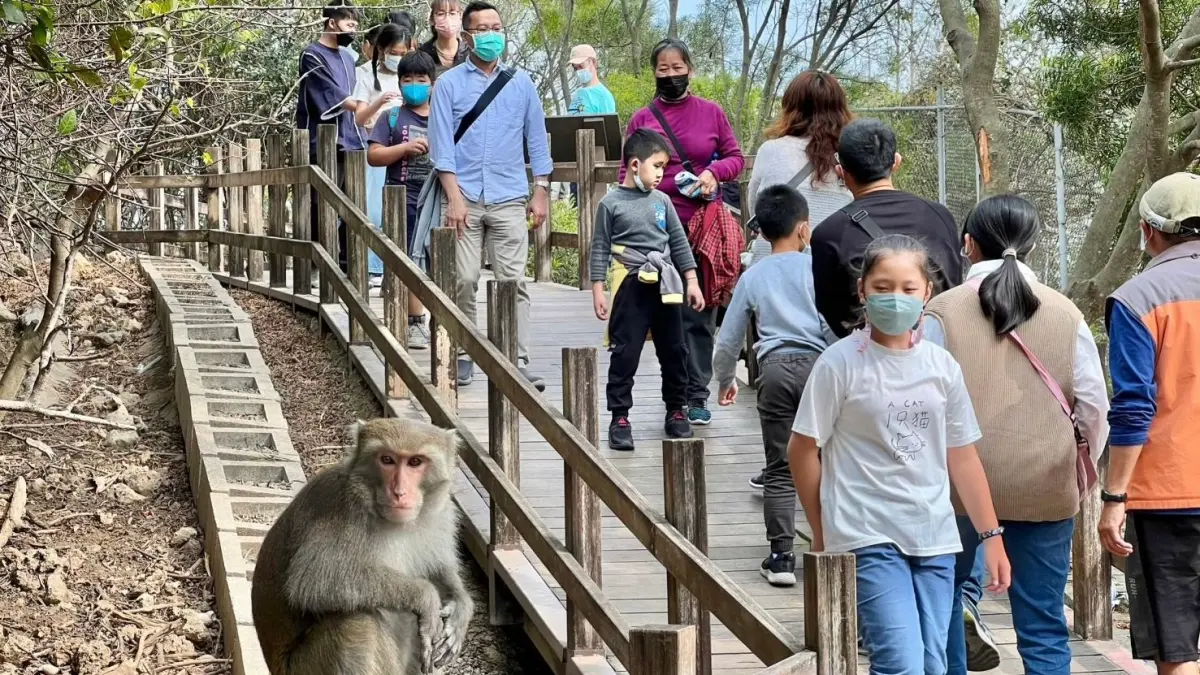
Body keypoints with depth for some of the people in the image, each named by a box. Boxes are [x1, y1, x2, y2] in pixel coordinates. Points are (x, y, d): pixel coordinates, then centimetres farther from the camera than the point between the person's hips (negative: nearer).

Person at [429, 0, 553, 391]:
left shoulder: (521, 83, 10)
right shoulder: (449, 84, 4)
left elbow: (536, 139, 14)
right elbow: (442, 144, -1)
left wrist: (541, 192, 7)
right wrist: (454, 197, -10)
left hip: (509, 199, 1)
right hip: (465, 197, -1)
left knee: (513, 281, -4)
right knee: (464, 281, -1)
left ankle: (519, 363, -4)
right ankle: (463, 359, 10)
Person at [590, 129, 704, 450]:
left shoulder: (661, 201, 8)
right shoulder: (611, 204, -4)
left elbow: (679, 242, 13)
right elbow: (600, 249, -1)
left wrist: (692, 281, 10)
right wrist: (598, 290, -6)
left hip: (666, 286, 4)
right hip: (631, 286, -4)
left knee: (673, 351, 10)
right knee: (624, 354, -3)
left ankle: (677, 411, 23)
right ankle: (620, 418, 2)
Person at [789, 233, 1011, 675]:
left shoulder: (942, 366, 7)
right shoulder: (841, 363, -6)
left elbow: (962, 457, 14)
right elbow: (803, 450, -1)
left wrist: (991, 535, 14)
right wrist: (824, 536, 3)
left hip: (935, 539, 5)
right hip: (868, 539, -5)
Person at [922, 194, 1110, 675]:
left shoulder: (943, 311, -4)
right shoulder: (1065, 314, 1)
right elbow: (1094, 406, 2)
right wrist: (1083, 471, 18)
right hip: (1046, 487, 1)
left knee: (945, 589, 22)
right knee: (1044, 628, 4)